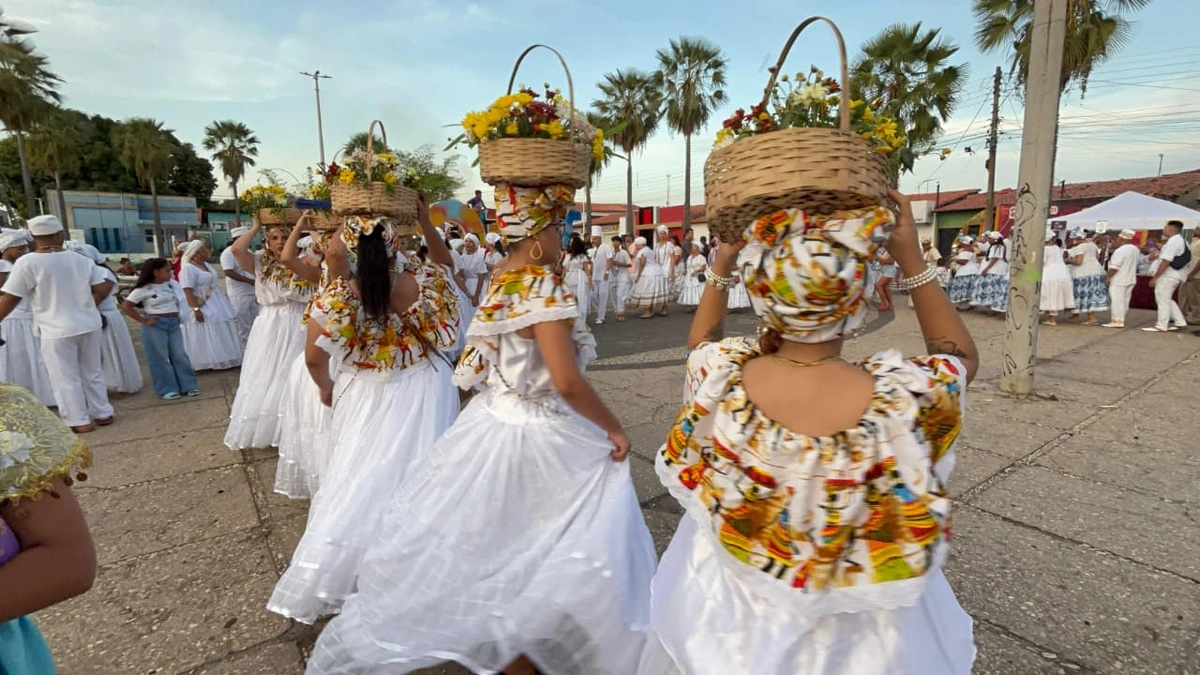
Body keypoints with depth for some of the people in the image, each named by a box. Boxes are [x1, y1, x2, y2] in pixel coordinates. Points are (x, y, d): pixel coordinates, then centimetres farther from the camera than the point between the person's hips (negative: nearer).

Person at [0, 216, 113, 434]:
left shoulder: (27, 262, -10)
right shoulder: (80, 260, 2)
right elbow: (103, 289, 4)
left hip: (57, 331, -4)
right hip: (90, 325, 4)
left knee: (66, 378, 6)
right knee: (93, 372, 16)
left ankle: (79, 422, 11)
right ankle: (103, 413, 21)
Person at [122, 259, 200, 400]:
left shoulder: (173, 284, 6)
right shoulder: (144, 289, -9)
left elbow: (179, 300, 22)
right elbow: (126, 306, -8)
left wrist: (179, 313, 8)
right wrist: (143, 321, -10)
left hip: (174, 323, 5)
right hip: (156, 325, -5)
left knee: (179, 355, 7)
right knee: (160, 358, 3)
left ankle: (187, 386, 14)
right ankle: (167, 389, 10)